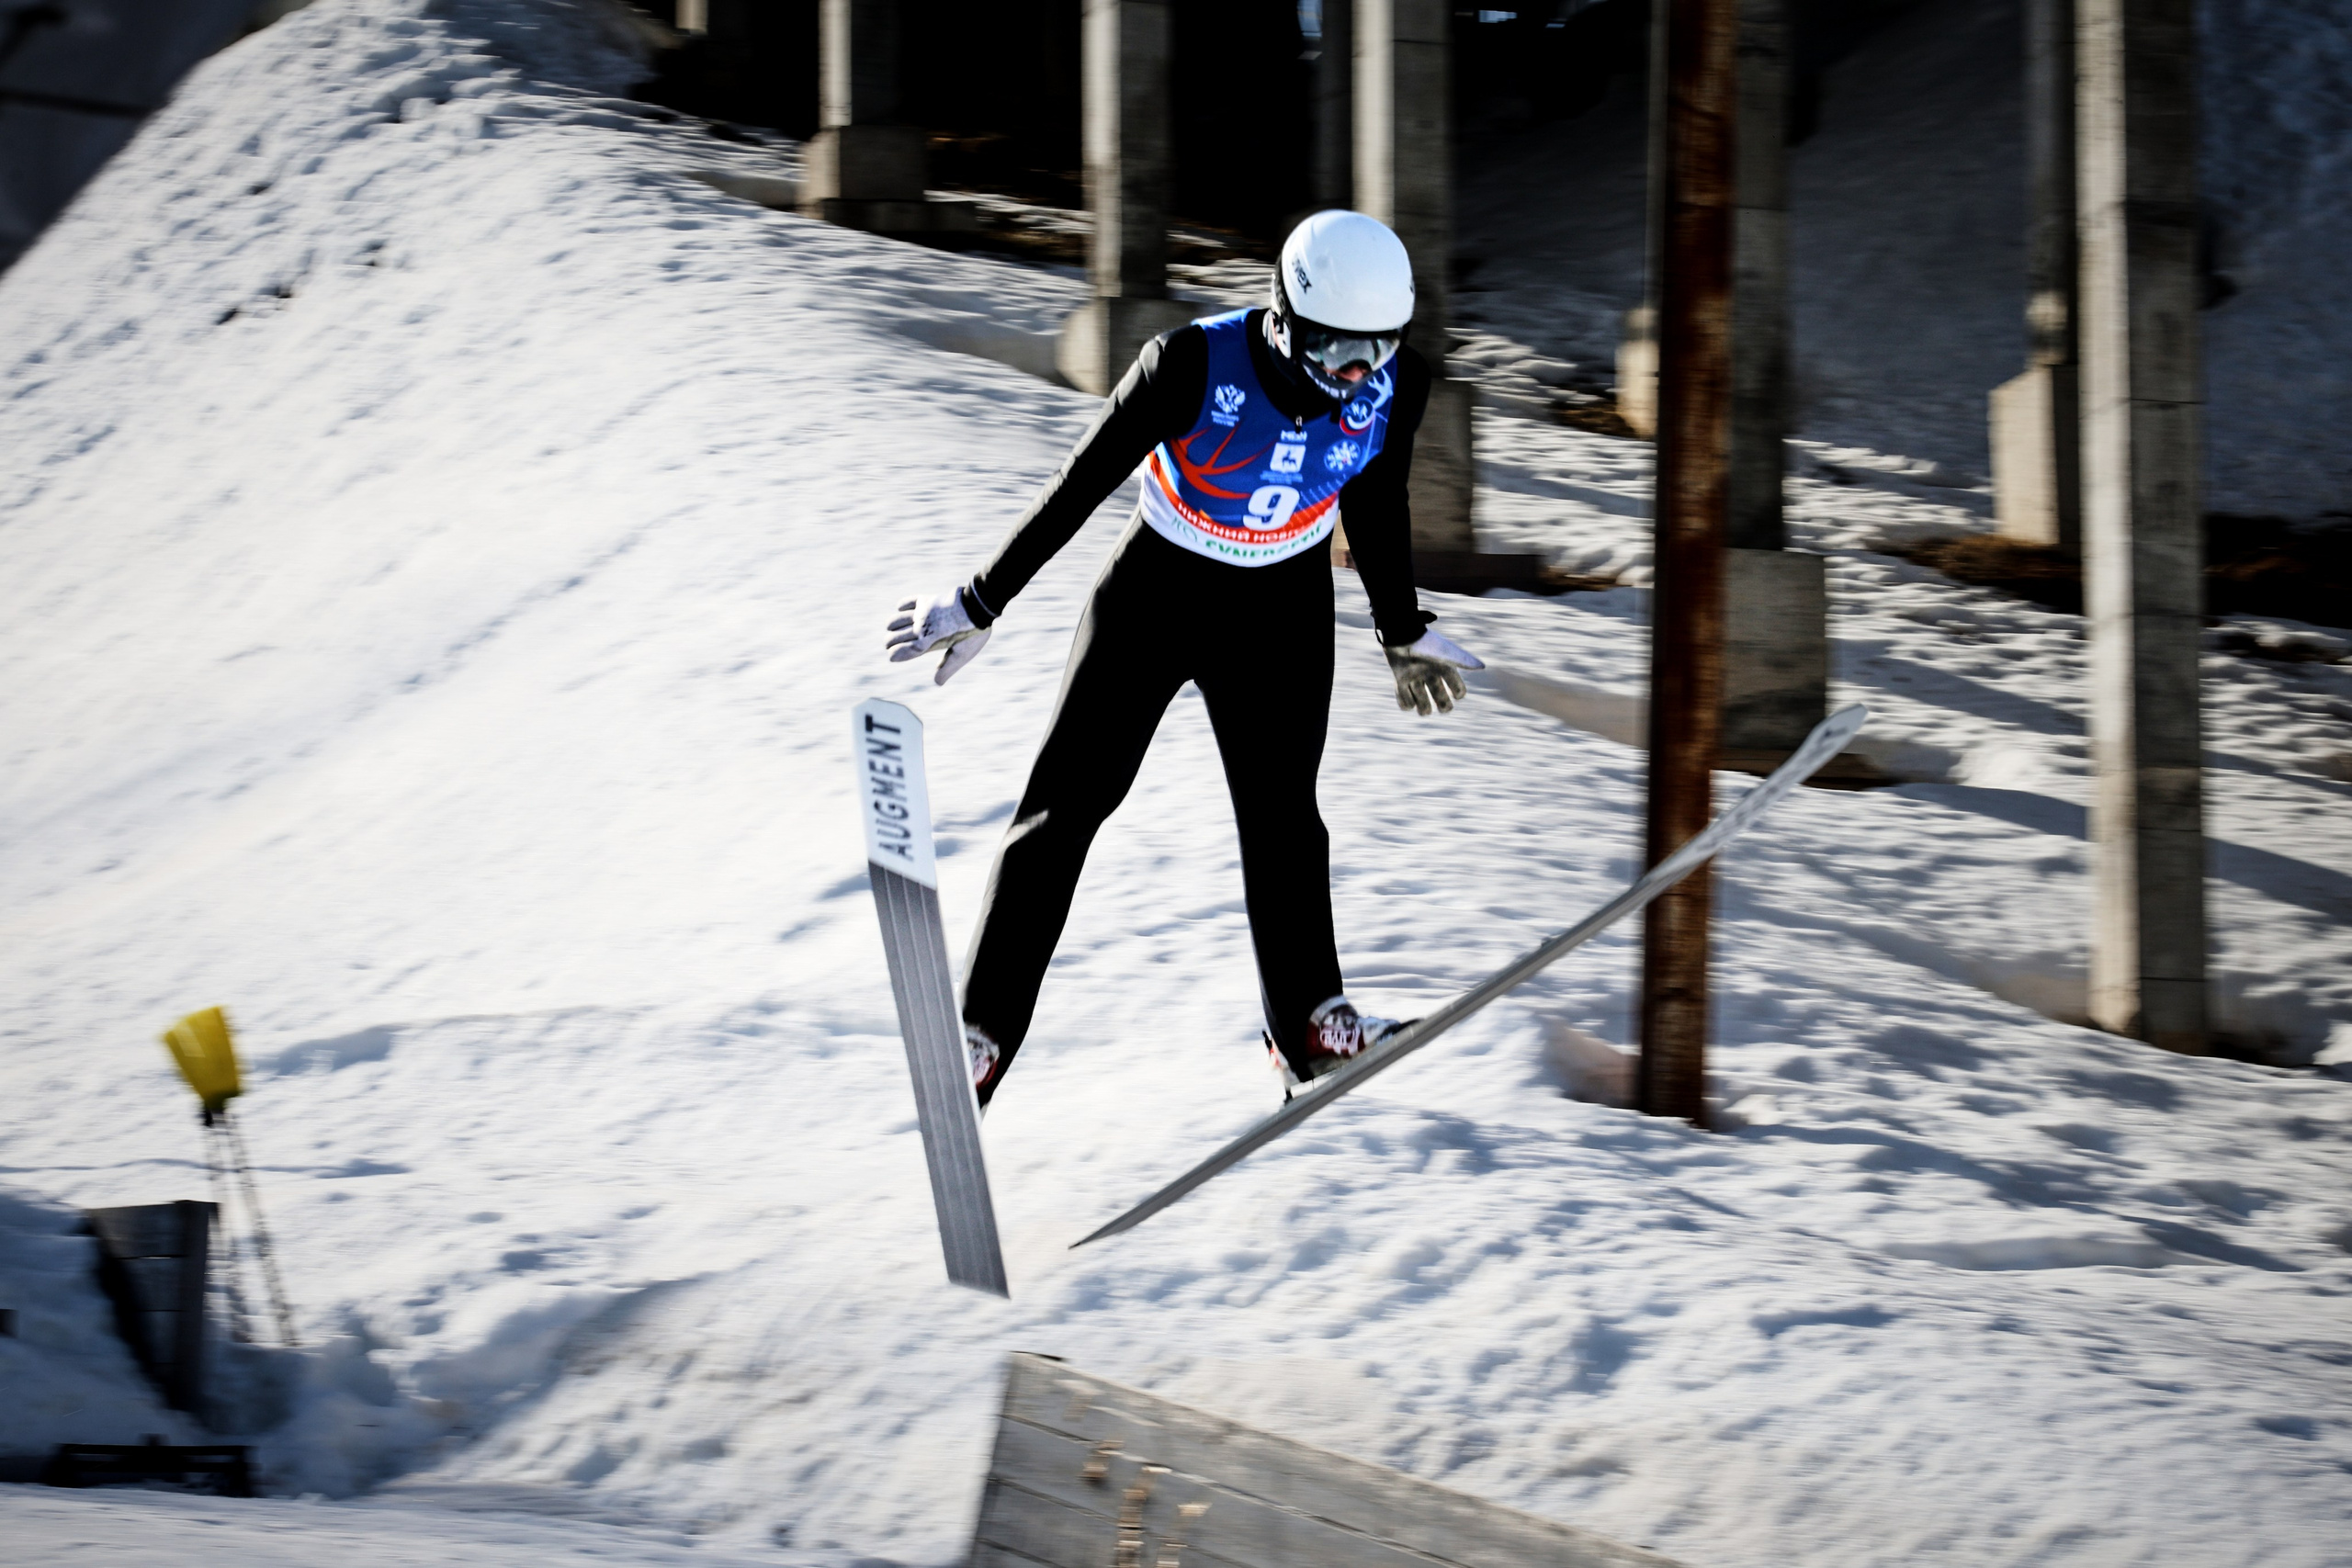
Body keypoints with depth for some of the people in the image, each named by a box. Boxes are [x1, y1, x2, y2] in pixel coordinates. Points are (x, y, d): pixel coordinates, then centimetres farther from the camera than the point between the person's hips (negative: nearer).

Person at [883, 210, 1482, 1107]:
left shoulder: (1393, 386, -17)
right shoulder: (1194, 367, -29)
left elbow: (1376, 511, 4)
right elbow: (1079, 486, -17)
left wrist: (1403, 633, 17)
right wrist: (980, 605, -10)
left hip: (1281, 616, 2)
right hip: (1156, 592, -2)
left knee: (1281, 814, -2)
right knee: (1065, 803, -1)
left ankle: (1307, 1024, 12)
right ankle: (983, 1029, 5)